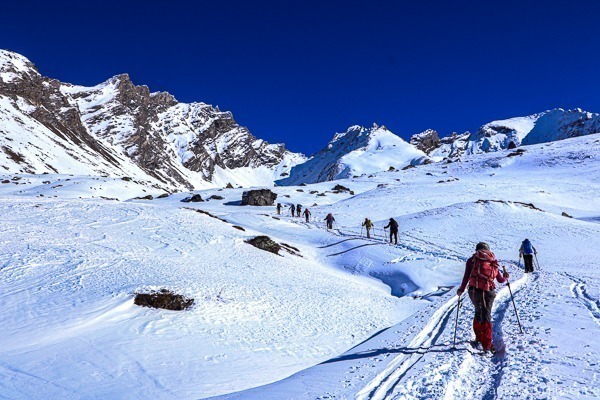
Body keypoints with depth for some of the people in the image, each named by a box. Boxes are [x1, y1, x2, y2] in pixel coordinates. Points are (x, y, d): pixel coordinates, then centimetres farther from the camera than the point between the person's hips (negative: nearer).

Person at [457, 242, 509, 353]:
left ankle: (479, 337, 24)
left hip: (474, 290, 0)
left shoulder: (472, 260, 9)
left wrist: (461, 290, 13)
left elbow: (466, 277, 3)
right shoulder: (493, 262, 14)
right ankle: (487, 344, -3)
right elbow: (500, 280, 19)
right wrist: (505, 277, 41)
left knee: (478, 312, 19)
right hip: (489, 291, 1)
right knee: (486, 316, 4)